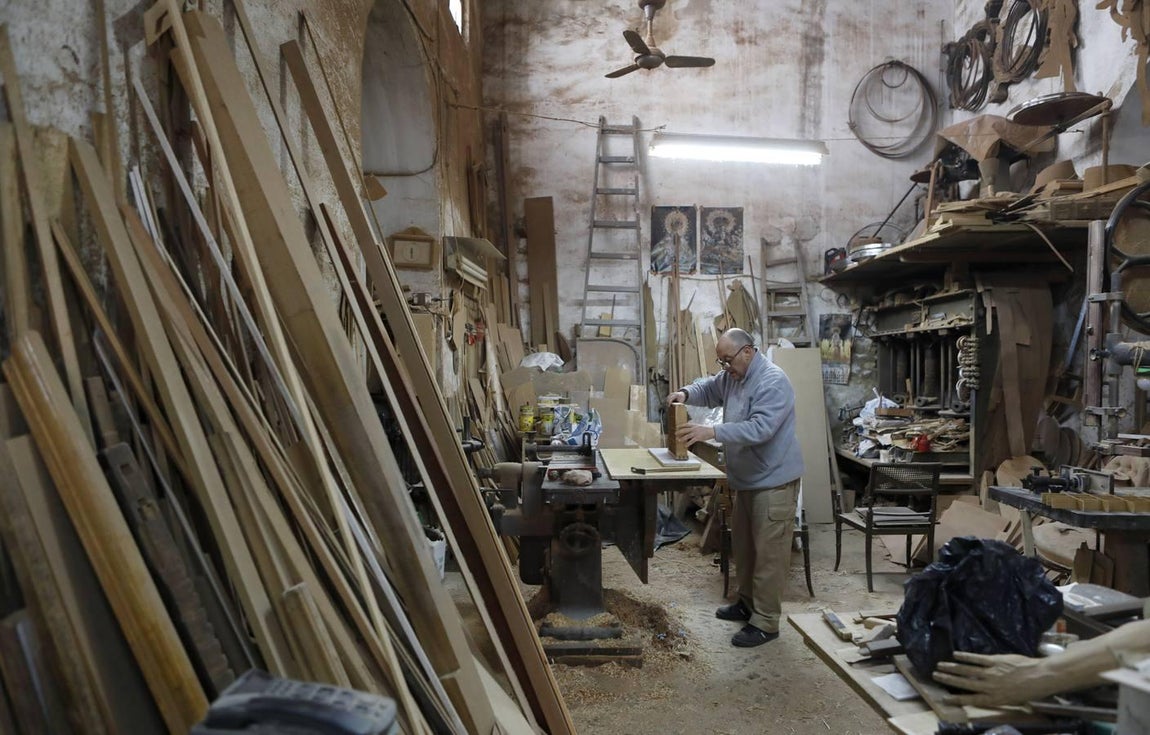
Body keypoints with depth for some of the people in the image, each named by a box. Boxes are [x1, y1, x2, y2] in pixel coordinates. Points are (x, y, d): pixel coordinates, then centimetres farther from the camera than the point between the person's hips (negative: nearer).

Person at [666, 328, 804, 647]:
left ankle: (765, 622, 6)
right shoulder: (733, 376, 6)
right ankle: (746, 602, 35)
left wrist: (712, 432, -37)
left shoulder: (773, 382, -24)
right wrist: (686, 394, -3)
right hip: (747, 479, 10)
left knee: (768, 552, -3)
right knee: (744, 546, 20)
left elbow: (760, 428, -33)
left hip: (773, 481, -10)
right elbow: (709, 388, 20)